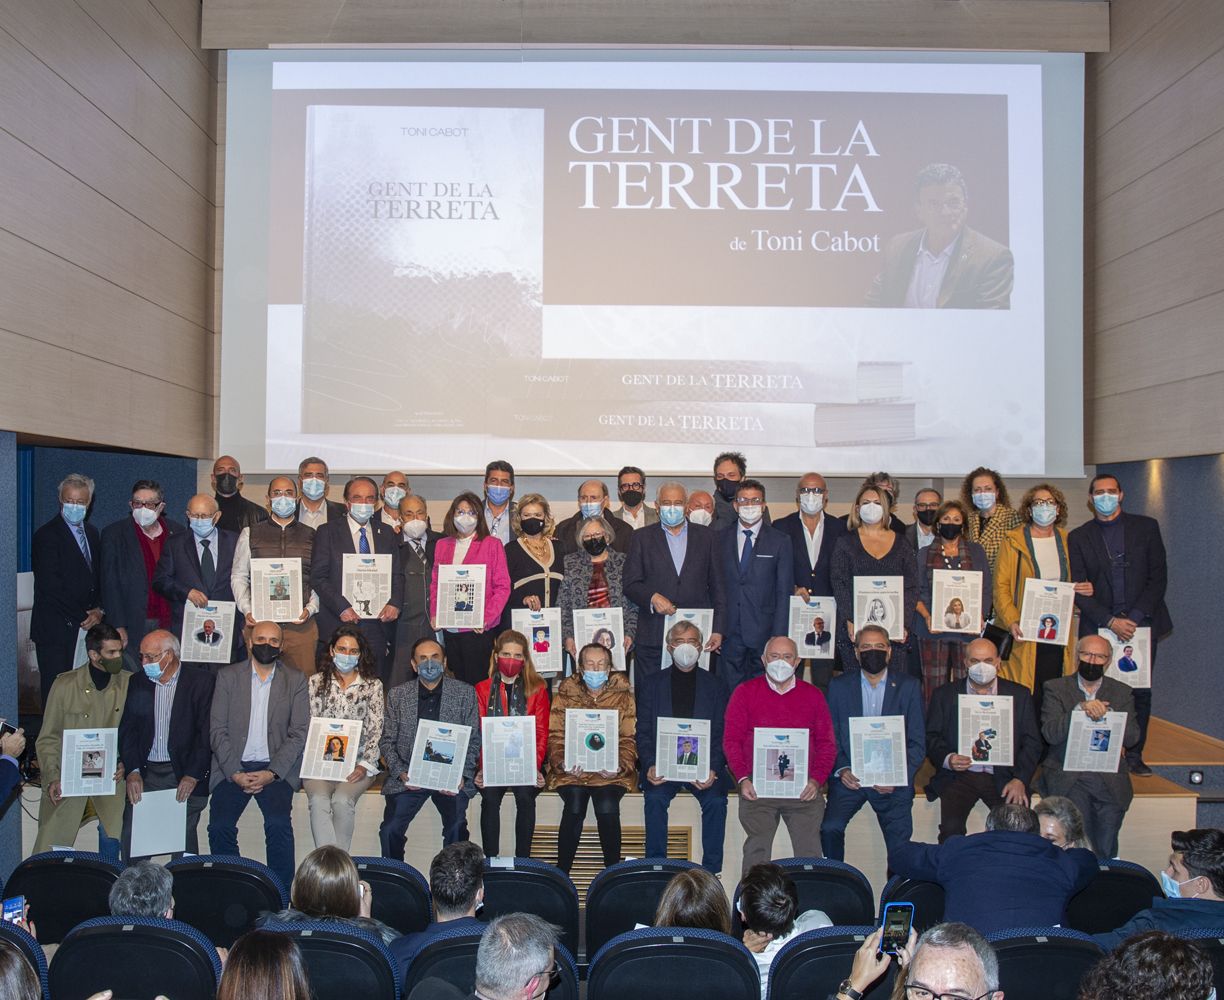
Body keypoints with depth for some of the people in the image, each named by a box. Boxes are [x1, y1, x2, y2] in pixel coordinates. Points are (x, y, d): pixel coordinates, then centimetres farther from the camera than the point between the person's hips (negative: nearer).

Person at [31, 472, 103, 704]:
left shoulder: (92, 533, 14)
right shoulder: (46, 536, -9)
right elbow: (51, 588, -14)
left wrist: (98, 610, -1)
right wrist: (82, 617, -11)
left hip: (87, 626, 6)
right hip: (56, 631, -6)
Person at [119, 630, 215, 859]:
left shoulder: (202, 682, -5)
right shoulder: (137, 682, 8)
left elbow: (207, 733, -8)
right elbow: (127, 730, 6)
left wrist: (192, 776, -14)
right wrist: (132, 771, -7)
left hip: (185, 774, -3)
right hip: (145, 773, 3)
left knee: (184, 843, 0)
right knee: (131, 838, -1)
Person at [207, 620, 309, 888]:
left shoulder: (295, 680, 7)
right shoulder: (227, 676, 8)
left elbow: (299, 733, 1)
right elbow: (218, 730, 2)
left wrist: (271, 773, -11)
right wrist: (235, 773, -10)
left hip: (276, 768, -1)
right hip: (233, 768, 1)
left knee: (278, 823, -25)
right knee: (219, 826, -20)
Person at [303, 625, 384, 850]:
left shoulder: (373, 686, 9)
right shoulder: (316, 682, 13)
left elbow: (376, 730, 3)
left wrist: (365, 765, -11)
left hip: (357, 762, -1)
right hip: (321, 760, 1)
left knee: (342, 801, -30)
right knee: (319, 800, -29)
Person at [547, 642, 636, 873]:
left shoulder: (622, 694, 7)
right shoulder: (566, 692, 7)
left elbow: (629, 739, 3)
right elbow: (555, 735, 4)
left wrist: (620, 765, -15)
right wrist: (562, 762, -15)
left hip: (611, 773, 0)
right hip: (572, 770, 0)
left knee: (608, 806, -27)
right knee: (574, 805, -26)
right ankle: (562, 873, -11)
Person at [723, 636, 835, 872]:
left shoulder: (813, 695, 13)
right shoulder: (745, 692, 9)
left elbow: (826, 743, 10)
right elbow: (731, 740, 5)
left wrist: (816, 780, -4)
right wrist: (742, 779, -8)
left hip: (804, 789, 1)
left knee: (810, 853, -3)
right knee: (757, 851, -2)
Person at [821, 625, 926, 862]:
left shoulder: (908, 687, 7)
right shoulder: (839, 686, 8)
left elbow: (917, 743, 4)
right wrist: (841, 770, -11)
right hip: (849, 777, 0)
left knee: (900, 842, -10)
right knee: (830, 827, -22)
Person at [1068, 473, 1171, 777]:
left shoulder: (1146, 527, 7)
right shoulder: (1078, 537, 6)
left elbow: (1159, 577, 3)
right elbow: (1079, 590, 1)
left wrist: (1136, 617, -8)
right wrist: (1110, 621, -11)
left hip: (1142, 624, 1)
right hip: (1099, 627, -1)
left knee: (1141, 692, 2)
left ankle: (1135, 755, 15)